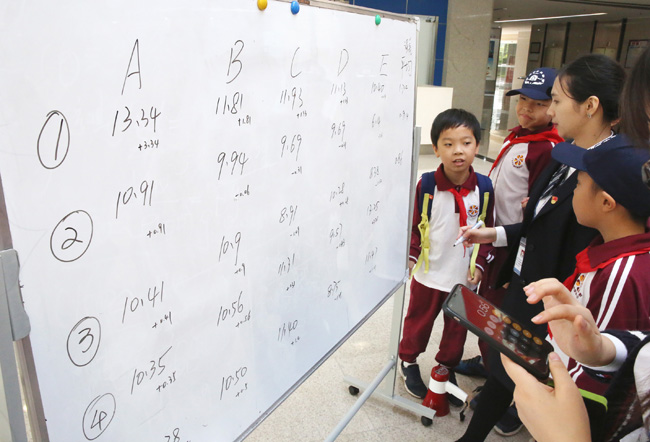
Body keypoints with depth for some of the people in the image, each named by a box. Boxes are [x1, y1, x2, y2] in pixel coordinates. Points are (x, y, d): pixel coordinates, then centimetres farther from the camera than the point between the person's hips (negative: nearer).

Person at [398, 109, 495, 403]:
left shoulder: (483, 187, -7)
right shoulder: (426, 185, -15)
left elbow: (487, 229, 3)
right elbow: (414, 225, -6)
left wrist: (479, 263, -1)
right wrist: (411, 255, -16)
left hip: (465, 276, 2)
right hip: (429, 274, -2)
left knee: (457, 327, 18)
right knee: (419, 320, 17)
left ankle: (447, 369, 43)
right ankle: (409, 362, 43)